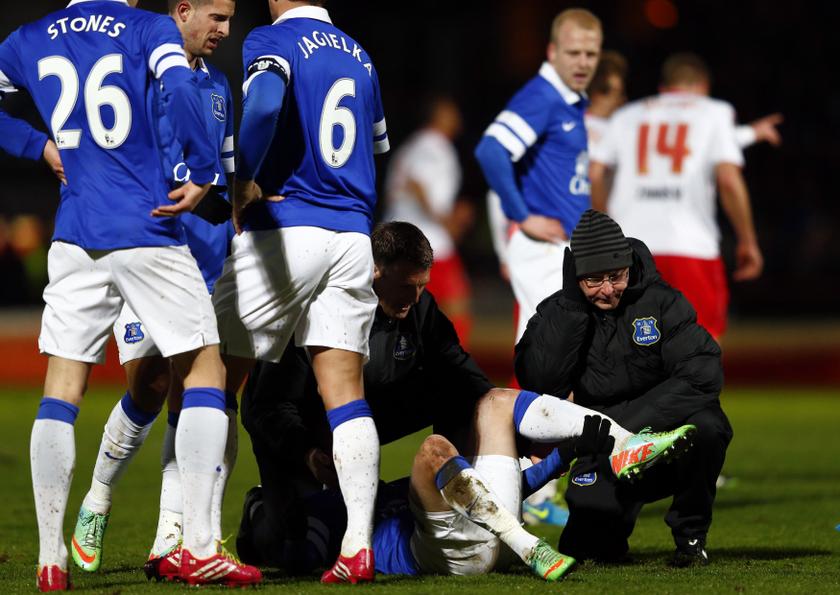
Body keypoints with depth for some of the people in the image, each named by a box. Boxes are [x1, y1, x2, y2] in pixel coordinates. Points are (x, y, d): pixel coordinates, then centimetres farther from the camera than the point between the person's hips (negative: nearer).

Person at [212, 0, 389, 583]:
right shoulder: (359, 55, 16)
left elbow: (264, 102, -26)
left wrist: (242, 182, -15)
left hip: (283, 230, -5)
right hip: (353, 239, 6)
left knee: (215, 381, 5)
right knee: (345, 391, 2)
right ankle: (358, 546, -7)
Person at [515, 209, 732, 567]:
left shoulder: (660, 302, -8)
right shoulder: (557, 312, -1)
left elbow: (704, 375, -21)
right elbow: (538, 383, -18)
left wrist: (628, 426, -29)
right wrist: (571, 300, -20)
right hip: (606, 457, 1)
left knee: (706, 426, -34)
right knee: (585, 545, -25)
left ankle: (691, 535, -8)